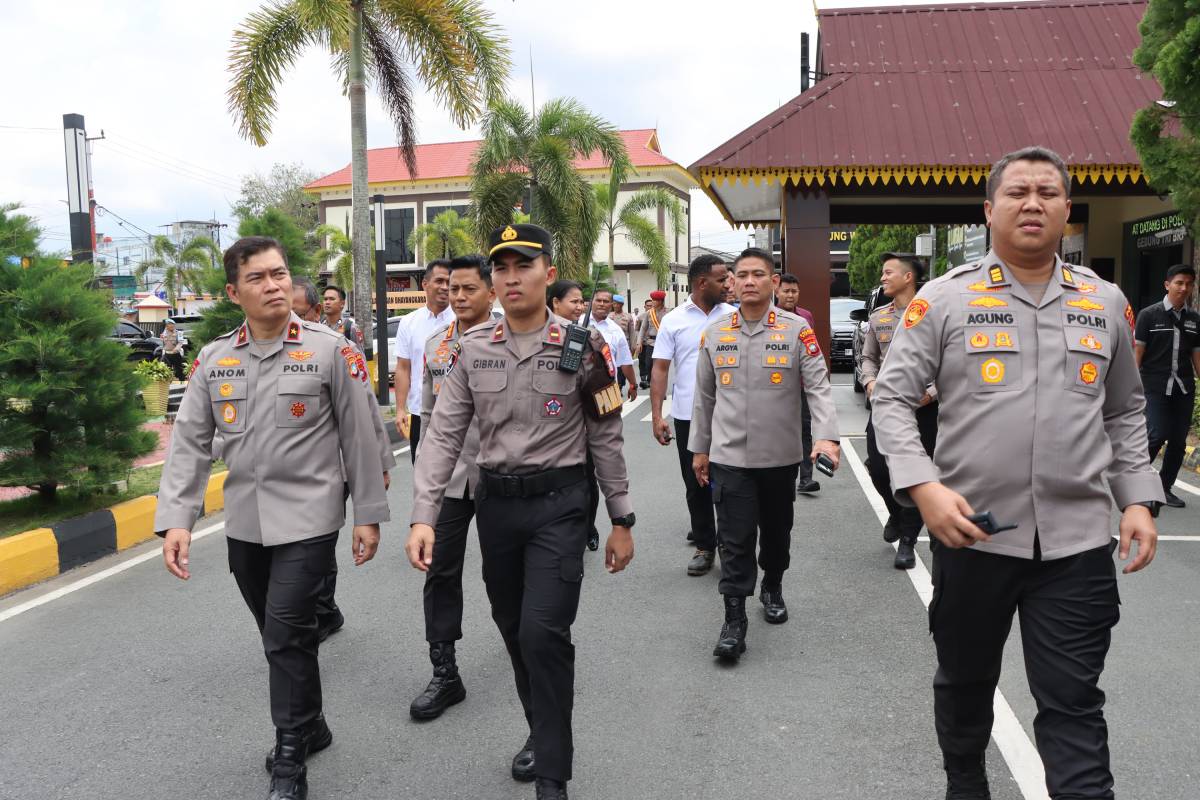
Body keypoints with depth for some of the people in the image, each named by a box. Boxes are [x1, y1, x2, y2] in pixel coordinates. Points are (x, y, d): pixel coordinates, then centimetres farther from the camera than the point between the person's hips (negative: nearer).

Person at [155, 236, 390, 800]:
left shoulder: (330, 351, -7)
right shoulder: (213, 359, 4)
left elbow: (359, 436, -4)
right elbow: (190, 443, 3)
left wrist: (369, 514, -4)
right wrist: (175, 520, -6)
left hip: (307, 520, -4)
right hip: (243, 525, 5)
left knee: (287, 636, -5)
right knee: (280, 636, 15)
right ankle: (311, 726, 36)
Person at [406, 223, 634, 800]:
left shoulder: (581, 346, -5)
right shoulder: (472, 350, 2)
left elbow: (605, 439, -1)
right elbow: (443, 435, -1)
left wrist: (621, 521, 1)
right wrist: (423, 517, -10)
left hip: (558, 503, -4)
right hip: (494, 502, 4)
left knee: (543, 632, -12)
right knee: (513, 629, 15)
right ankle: (541, 732, 38)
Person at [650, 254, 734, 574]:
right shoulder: (673, 321, 0)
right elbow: (660, 369, 0)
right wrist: (656, 415, -7)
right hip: (688, 416, 0)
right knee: (695, 484, 10)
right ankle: (704, 545, 23)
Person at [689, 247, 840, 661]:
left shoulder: (797, 330, -4)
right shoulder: (714, 333, 3)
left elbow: (818, 387, -10)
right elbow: (704, 396, 10)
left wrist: (826, 437, -24)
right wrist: (699, 448, 11)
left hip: (781, 455, 0)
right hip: (730, 456, 0)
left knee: (776, 531, 17)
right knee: (735, 540, -2)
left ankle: (772, 588, 41)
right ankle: (734, 619, 5)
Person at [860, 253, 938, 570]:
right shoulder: (878, 317, 10)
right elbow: (868, 357, 16)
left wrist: (932, 393, -17)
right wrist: (870, 382, -3)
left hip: (923, 409, -4)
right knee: (877, 467, 3)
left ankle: (907, 541, 13)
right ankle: (896, 514, 34)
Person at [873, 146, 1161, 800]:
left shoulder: (1106, 303, 7)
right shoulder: (945, 299, -3)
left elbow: (1125, 412, 16)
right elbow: (891, 397, -6)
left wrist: (1138, 500, 5)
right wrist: (924, 486, -19)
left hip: (1077, 541, 1)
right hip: (970, 533, -1)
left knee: (1073, 705, 4)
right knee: (964, 683, 18)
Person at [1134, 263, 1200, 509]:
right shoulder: (1149, 315, -1)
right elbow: (1138, 351, -1)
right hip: (1155, 387, -4)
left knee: (1178, 440, 5)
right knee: (1157, 434, -13)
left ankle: (1165, 487, 17)